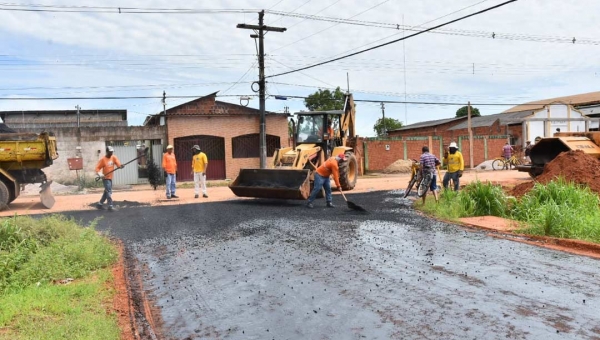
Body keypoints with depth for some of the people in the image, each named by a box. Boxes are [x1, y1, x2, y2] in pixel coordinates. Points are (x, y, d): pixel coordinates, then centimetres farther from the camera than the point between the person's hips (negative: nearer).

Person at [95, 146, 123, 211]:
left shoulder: (114, 158, 0)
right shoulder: (103, 159, -12)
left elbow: (118, 164, -14)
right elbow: (97, 168, -11)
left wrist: (120, 166, -37)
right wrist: (100, 174, -28)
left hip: (110, 178, 6)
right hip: (105, 178, -6)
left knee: (106, 191, 16)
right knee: (109, 191, -13)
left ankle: (100, 204, 30)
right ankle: (110, 206, -13)